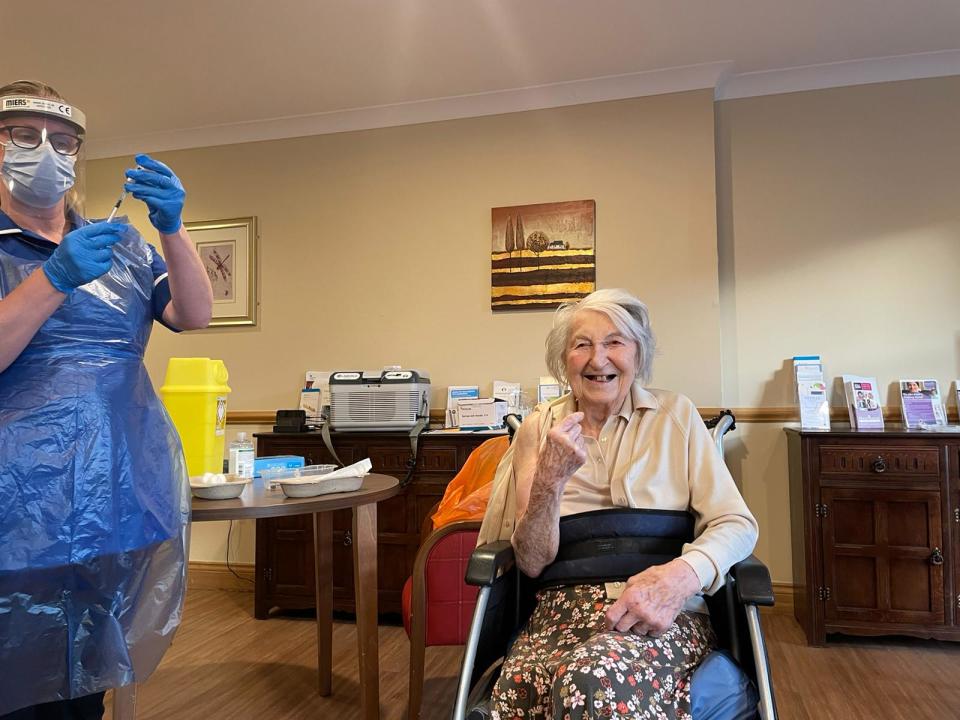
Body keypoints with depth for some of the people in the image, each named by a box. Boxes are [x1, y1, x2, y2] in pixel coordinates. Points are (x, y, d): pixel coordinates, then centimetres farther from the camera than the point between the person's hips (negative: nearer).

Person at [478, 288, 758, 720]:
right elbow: (532, 563, 2)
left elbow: (737, 523, -1)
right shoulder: (540, 428, 8)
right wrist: (551, 479, -17)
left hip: (666, 615, -1)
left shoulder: (676, 416, 5)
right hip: (563, 611, 1)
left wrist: (681, 576, -23)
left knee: (597, 675, -36)